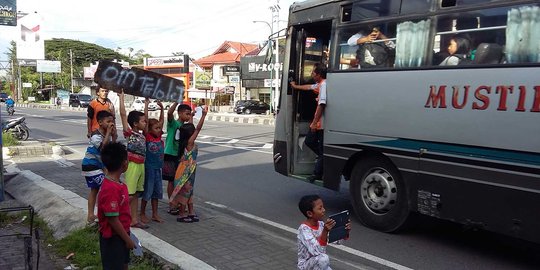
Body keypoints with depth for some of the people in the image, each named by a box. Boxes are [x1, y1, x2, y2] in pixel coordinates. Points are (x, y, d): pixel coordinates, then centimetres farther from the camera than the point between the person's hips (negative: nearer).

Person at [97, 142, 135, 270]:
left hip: (121, 234, 9)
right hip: (113, 237, -9)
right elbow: (113, 220, -26)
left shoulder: (117, 183, 1)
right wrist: (127, 239, -16)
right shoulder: (110, 189, -29)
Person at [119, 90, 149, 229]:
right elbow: (123, 114, -13)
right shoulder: (129, 133, -8)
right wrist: (121, 97, -11)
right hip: (132, 165, -7)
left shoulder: (142, 134, 10)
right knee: (129, 195, -5)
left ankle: (134, 219, 18)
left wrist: (146, 103, 24)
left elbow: (145, 116, 21)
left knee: (135, 194, 12)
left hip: (141, 165, 7)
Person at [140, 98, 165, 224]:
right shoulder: (147, 137, -11)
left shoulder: (159, 137, 5)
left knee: (156, 191, 13)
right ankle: (142, 214, 18)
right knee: (147, 191, 3)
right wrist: (147, 104, -17)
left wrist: (161, 108, 8)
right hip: (149, 167, -6)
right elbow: (145, 120, -17)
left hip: (158, 168, 6)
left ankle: (155, 214, 23)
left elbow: (161, 121, 12)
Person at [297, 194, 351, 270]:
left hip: (320, 264, 7)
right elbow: (317, 251, -34)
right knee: (323, 258, -35)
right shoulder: (304, 229, -24)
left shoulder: (321, 224, -2)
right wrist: (325, 231, -44)